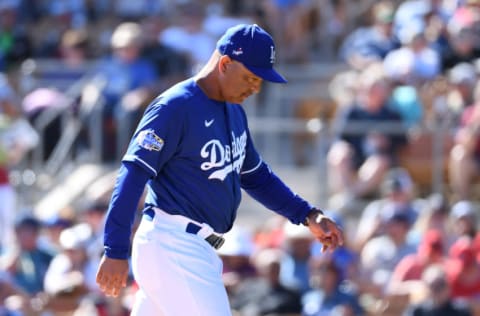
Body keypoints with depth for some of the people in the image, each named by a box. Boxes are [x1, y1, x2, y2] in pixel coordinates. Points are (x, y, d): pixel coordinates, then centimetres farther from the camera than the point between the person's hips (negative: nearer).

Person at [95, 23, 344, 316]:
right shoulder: (175, 107, -13)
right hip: (172, 248, -9)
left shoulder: (234, 112, 16)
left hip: (201, 253, 9)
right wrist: (116, 251, -22)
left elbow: (255, 176, 28)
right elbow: (134, 174, -17)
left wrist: (307, 215, 15)